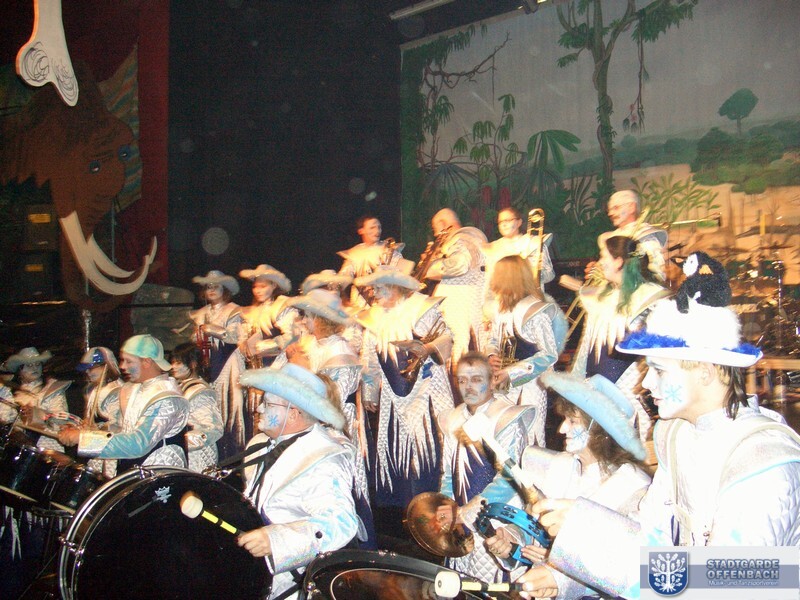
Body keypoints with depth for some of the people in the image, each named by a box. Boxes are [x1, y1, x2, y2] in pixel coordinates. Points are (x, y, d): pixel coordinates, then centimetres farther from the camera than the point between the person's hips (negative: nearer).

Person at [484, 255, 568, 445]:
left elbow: (549, 355, -18)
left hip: (529, 386, -7)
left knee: (528, 440, -1)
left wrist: (511, 373, -22)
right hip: (503, 386, 7)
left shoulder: (535, 311, -17)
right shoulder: (498, 308, 6)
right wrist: (491, 357, -4)